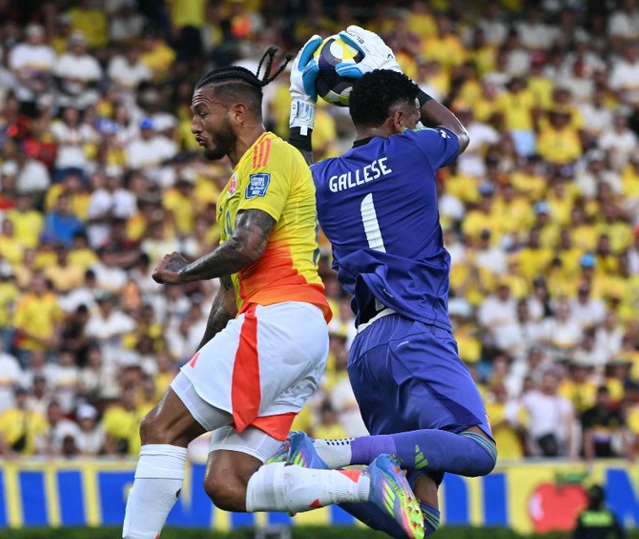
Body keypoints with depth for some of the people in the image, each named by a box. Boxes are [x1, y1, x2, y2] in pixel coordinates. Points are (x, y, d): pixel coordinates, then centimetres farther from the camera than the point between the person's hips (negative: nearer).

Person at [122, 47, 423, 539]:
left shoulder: (269, 156, -2)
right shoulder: (237, 183, 30)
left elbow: (249, 244, -18)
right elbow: (231, 294, 34)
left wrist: (183, 272, -3)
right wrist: (197, 365, 31)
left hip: (280, 320, -10)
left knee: (161, 428, -9)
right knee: (227, 485, -3)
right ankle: (369, 483, -9)